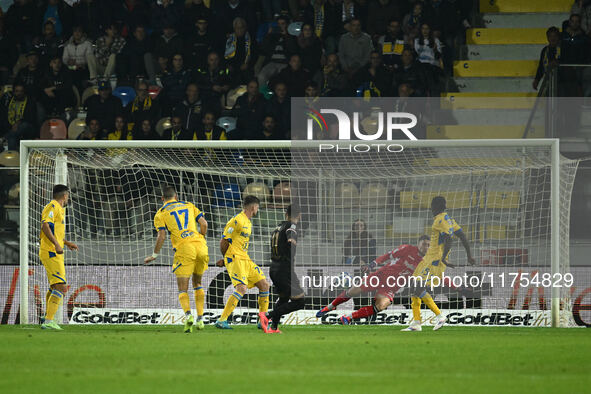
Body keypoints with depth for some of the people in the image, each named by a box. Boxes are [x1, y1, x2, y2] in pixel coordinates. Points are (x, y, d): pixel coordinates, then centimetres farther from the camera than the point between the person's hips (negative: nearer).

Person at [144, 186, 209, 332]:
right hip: (200, 246, 3)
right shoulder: (189, 205, 19)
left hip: (184, 249, -3)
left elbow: (161, 236, -1)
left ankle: (187, 314, -27)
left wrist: (154, 255, 10)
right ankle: (200, 319, 14)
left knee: (182, 289, 1)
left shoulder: (161, 213, 9)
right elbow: (204, 223, 9)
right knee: (197, 283, 23)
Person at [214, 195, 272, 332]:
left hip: (245, 259, 9)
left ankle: (263, 321, 13)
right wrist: (225, 259, 5)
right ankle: (222, 320, -23)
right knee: (241, 288, -23)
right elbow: (224, 242, -10)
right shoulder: (237, 221, -12)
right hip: (235, 259, -9)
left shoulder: (248, 222, 19)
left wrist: (225, 260, 15)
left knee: (264, 285, 5)